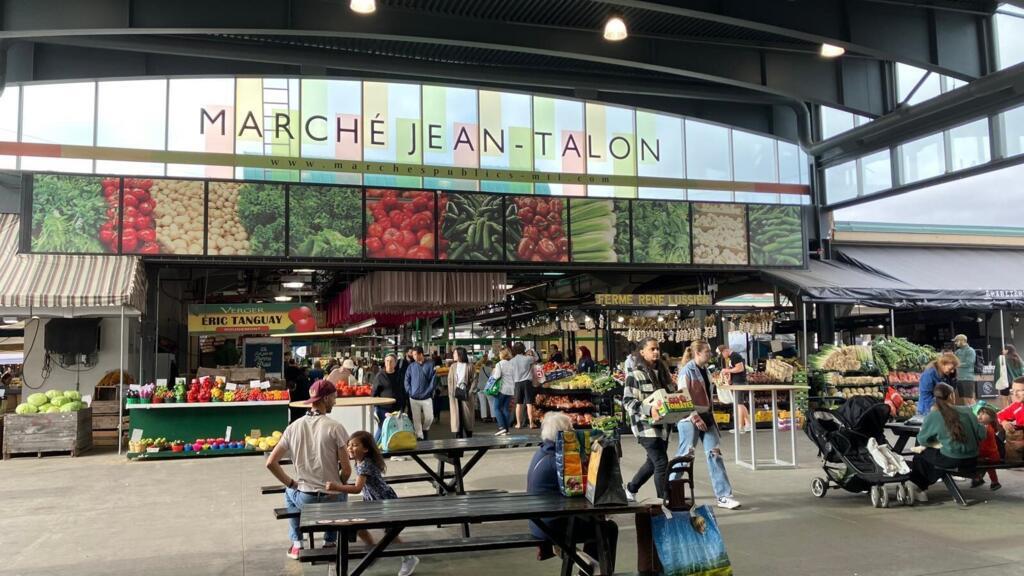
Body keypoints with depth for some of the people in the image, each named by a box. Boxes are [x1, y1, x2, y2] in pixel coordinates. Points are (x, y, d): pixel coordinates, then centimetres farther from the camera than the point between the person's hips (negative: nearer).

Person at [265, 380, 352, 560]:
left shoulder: (293, 427, -3)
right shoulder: (335, 427, -13)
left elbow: (271, 463, -4)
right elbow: (346, 470, -13)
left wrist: (291, 483, 7)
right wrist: (338, 486, 8)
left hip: (304, 499, 2)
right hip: (332, 499, -1)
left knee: (289, 492, 37)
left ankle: (296, 543, 31)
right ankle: (330, 540, 32)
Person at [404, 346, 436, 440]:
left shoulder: (430, 365, -3)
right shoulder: (411, 366, 7)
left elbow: (434, 380, -6)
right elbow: (407, 380, 8)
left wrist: (428, 391, -11)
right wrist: (409, 391, -4)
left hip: (427, 398, -2)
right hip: (414, 398, 2)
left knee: (429, 418, 1)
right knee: (416, 419, 3)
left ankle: (425, 430, 30)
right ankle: (419, 437, 13)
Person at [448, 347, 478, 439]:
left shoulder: (469, 366, -1)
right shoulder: (453, 367, 8)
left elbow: (474, 380, -3)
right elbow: (450, 381, 8)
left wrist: (470, 392, -11)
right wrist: (451, 393, -3)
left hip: (466, 394, -2)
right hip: (455, 394, 2)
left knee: (467, 416, 3)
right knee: (457, 416, 0)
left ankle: (469, 437, 13)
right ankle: (458, 436, 4)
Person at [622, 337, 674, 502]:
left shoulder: (662, 371, 13)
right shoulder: (635, 374, -10)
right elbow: (628, 401, -14)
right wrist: (650, 410, -28)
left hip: (663, 424, 8)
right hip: (646, 425, -8)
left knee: (653, 461, 17)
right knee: (662, 462, -10)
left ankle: (631, 489, 37)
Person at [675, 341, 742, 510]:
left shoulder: (705, 370, 12)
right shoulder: (687, 371, -13)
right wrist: (695, 418, -21)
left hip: (706, 417, 8)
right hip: (690, 419, -8)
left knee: (715, 454, 2)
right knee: (685, 455, -1)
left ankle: (723, 496, 4)